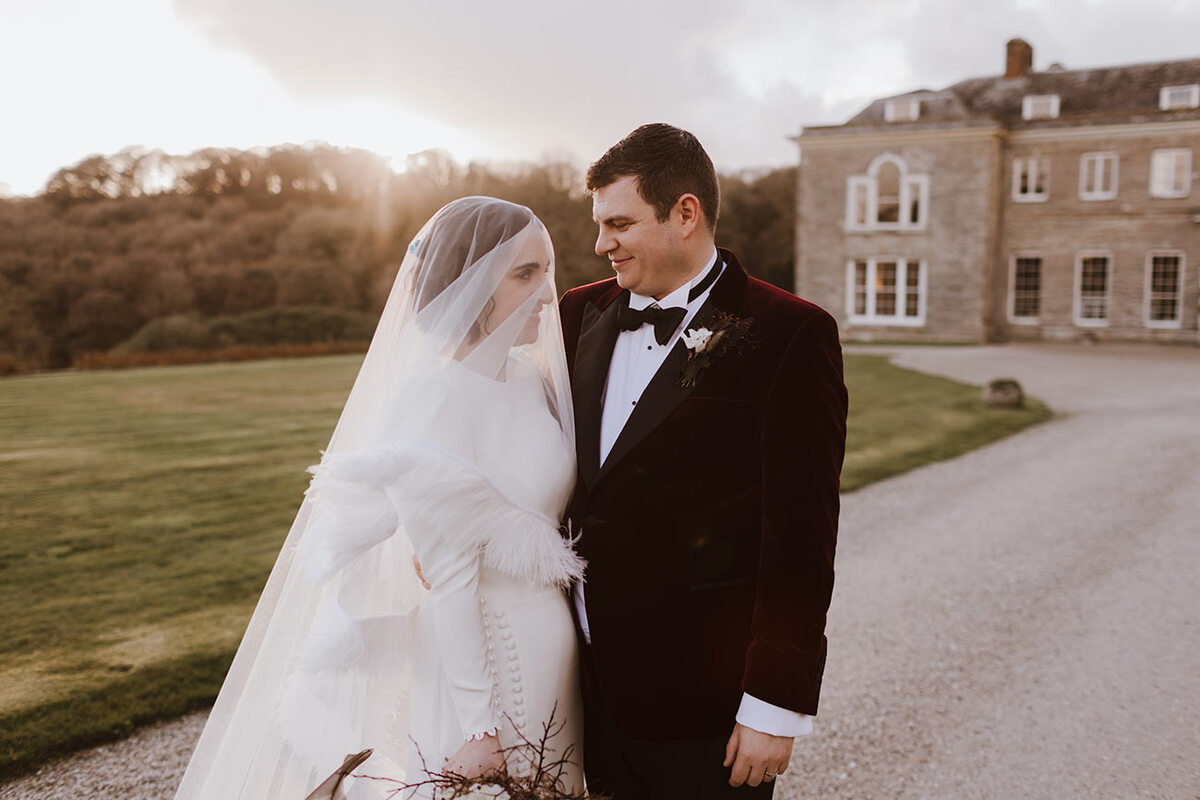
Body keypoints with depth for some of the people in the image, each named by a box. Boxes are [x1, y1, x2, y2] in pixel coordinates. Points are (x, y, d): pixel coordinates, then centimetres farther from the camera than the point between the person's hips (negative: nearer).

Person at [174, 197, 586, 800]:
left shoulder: (535, 378, 3)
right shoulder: (434, 398, -19)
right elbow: (448, 578, -19)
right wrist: (477, 726, -16)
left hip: (553, 651, 7)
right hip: (478, 653, -7)